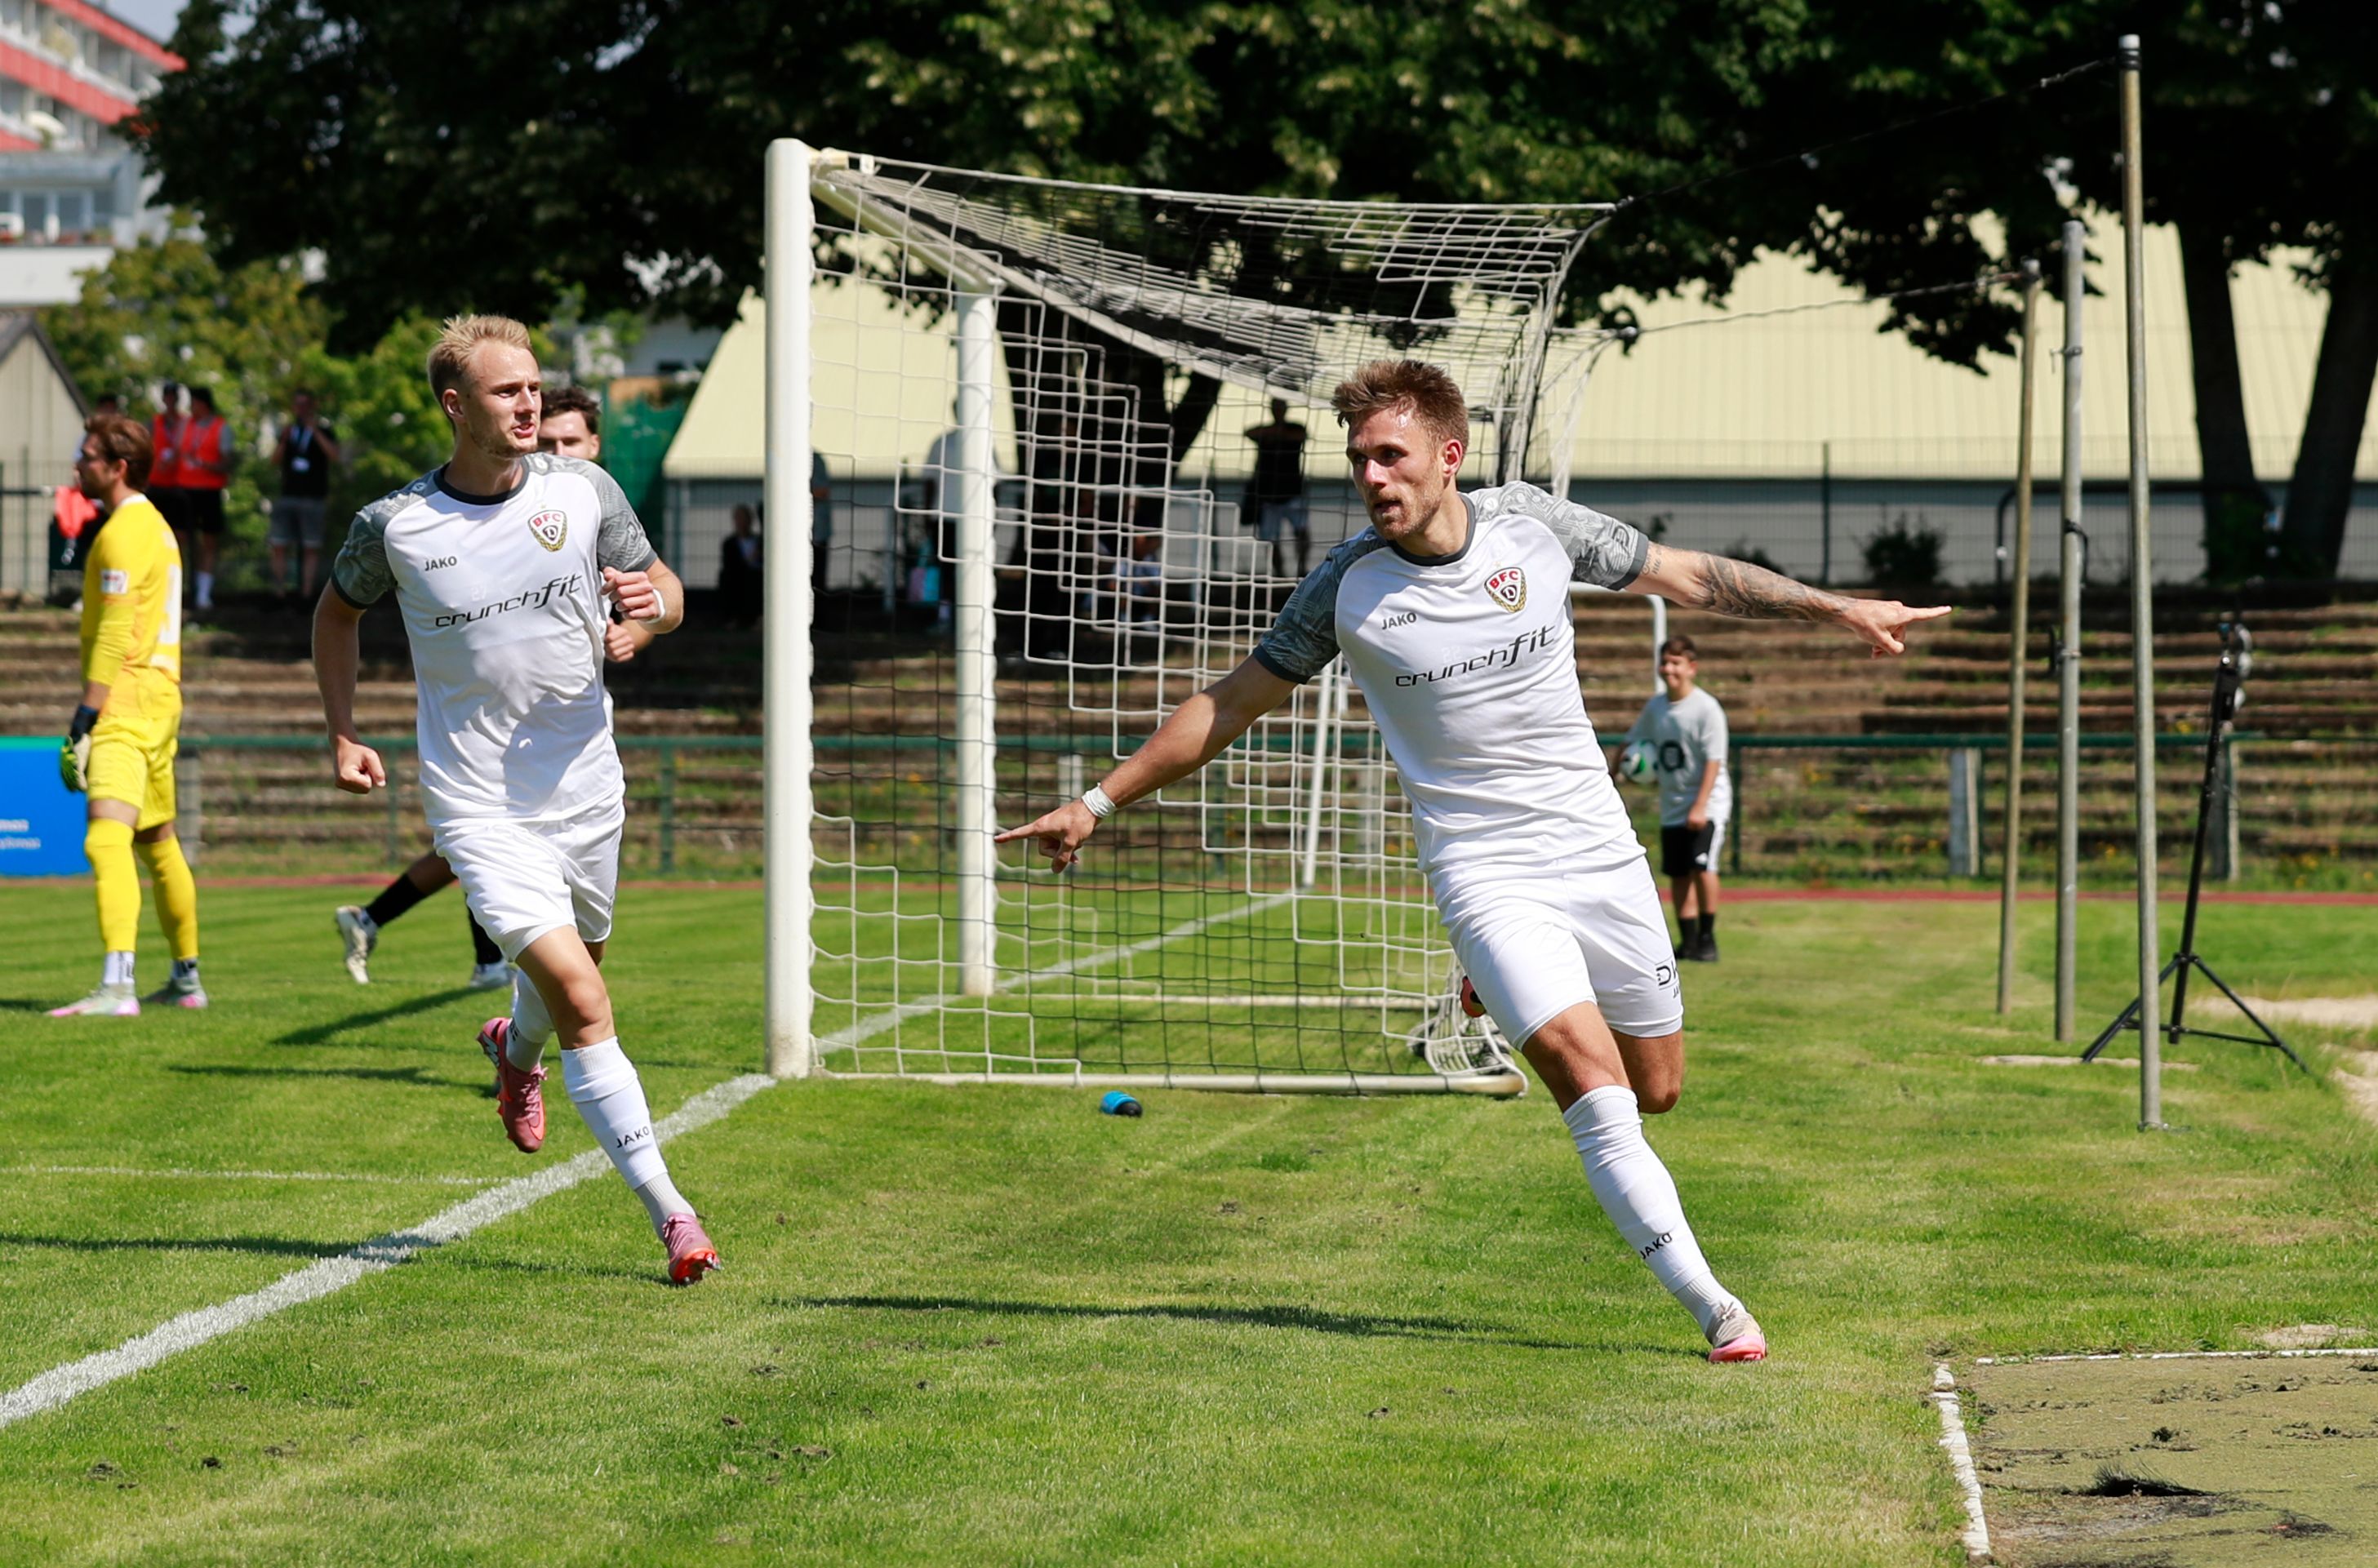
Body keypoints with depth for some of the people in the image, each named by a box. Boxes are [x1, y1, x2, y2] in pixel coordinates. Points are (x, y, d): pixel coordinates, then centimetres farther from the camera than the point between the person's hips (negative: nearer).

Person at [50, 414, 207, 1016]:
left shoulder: (123, 532, -12)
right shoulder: (156, 526, 18)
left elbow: (113, 637, -18)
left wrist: (84, 718, -19)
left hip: (128, 703, -11)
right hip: (162, 701, 11)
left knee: (106, 837, -21)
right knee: (159, 845, 20)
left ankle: (117, 988, -34)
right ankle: (187, 980, 29)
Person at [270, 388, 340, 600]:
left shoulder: (324, 433, 6)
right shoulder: (288, 432, 16)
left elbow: (334, 455, -12)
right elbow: (275, 461, 5)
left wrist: (316, 432, -17)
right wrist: (282, 440, -11)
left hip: (312, 500, -3)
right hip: (287, 497, 3)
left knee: (311, 549, -6)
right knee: (280, 547, -3)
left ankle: (306, 594, -6)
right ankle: (280, 593, 1)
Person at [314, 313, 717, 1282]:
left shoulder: (584, 492, -3)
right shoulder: (393, 526, -8)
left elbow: (663, 587, 9)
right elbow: (338, 612, 12)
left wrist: (651, 603, -16)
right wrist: (342, 734, 5)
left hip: (586, 791, 4)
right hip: (480, 809, -4)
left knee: (572, 973, 22)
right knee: (581, 1001, -16)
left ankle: (516, 1051, 59)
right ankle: (667, 1210, -14)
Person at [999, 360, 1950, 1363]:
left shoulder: (1533, 524, -4)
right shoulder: (1347, 587, -8)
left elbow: (1690, 578, 9)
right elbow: (1229, 704, 1)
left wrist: (1838, 609, 10)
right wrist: (1098, 804, 0)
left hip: (1600, 853, 3)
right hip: (1485, 873, -3)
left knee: (1655, 1088, 10)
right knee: (1592, 1082, -20)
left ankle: (1504, 994, 38)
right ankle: (1713, 1309, -16)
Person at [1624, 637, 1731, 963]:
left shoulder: (1707, 709, -13)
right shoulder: (1655, 707, 5)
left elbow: (1714, 760, -16)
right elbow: (1633, 743, 19)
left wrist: (1700, 807, -21)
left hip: (1708, 801, -6)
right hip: (1672, 806, 6)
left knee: (1701, 865, -19)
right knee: (1677, 874, 6)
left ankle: (1707, 939, -7)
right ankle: (1688, 941, 15)